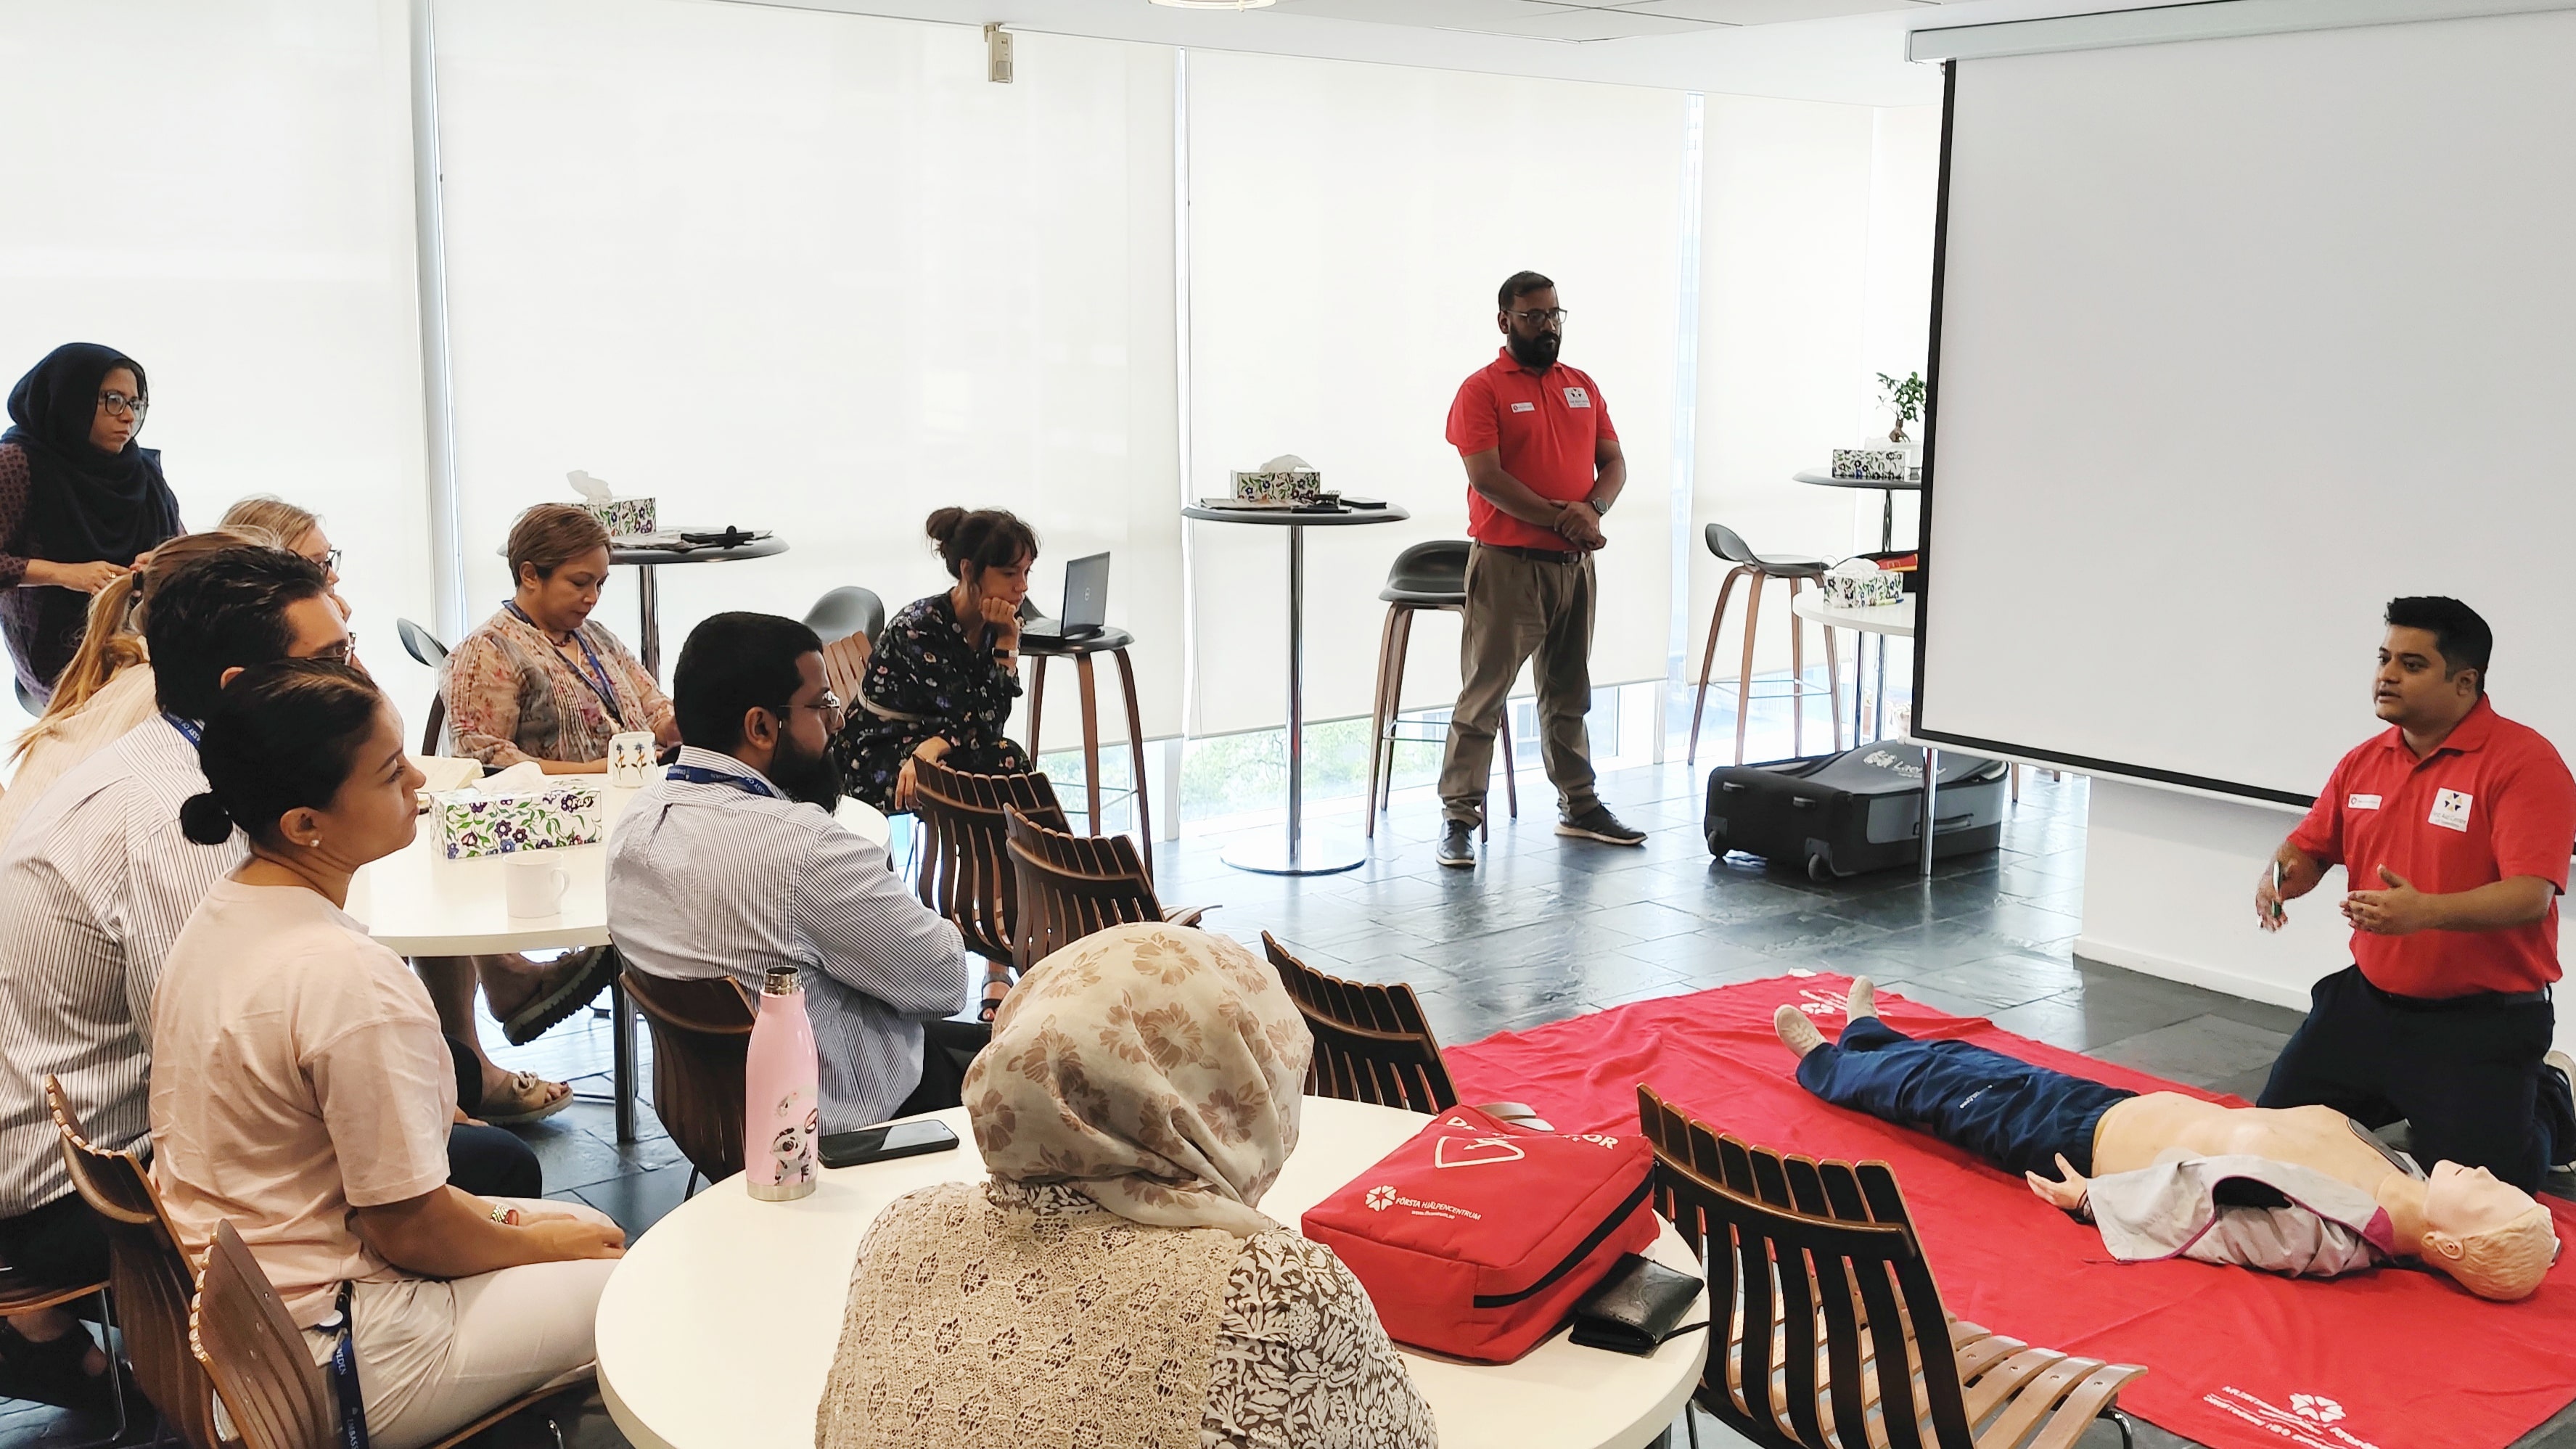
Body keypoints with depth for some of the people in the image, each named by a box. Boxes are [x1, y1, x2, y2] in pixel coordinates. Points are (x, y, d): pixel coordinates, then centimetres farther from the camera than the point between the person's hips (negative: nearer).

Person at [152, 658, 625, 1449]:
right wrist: (545, 1242, -3)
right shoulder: (353, 982, -29)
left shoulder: (220, 910, 0)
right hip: (314, 1367, -9)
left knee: (579, 1222, 18)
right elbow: (413, 1233, -21)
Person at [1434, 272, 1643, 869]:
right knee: (1482, 696, -4)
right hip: (1507, 566, -6)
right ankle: (1458, 818, -1)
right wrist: (1560, 518, -17)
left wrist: (1593, 509, -10)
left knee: (1569, 694, 17)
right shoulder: (1482, 389, -6)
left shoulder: (1583, 387, 13)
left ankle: (1579, 806, 27)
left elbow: (1614, 462, 11)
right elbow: (1486, 479, -15)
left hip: (1574, 563, 6)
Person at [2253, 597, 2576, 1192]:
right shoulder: (2364, 761, 5)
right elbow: (2311, 847, 15)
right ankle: (2400, 1099, 33)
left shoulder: (2524, 760, -16)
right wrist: (2283, 874, -9)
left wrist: (2426, 911, -40)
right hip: (2368, 998, 6)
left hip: (2481, 1019, -6)